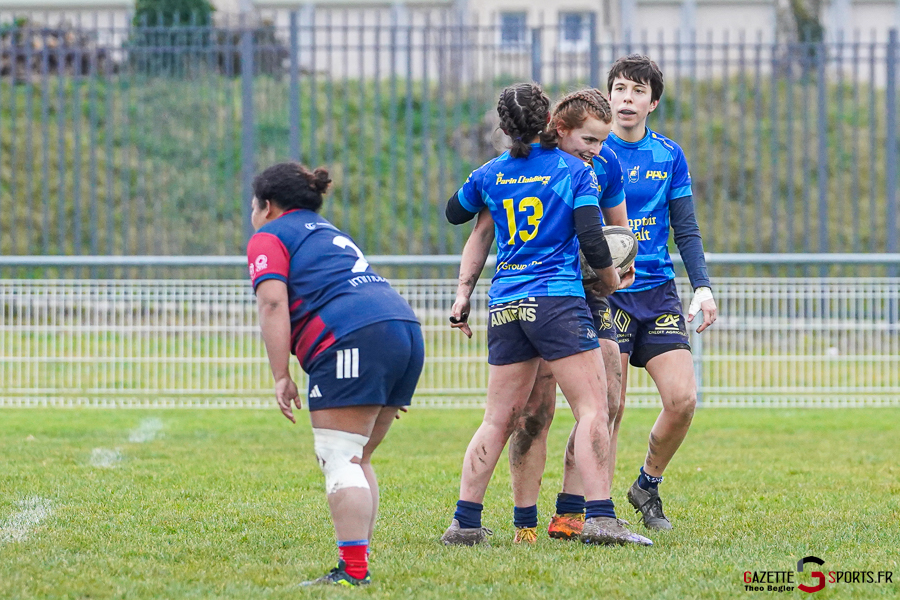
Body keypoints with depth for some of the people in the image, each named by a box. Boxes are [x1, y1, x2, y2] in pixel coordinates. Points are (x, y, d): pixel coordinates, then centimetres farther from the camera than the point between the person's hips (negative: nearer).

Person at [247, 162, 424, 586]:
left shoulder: (269, 237, 8)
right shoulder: (329, 233, 34)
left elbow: (273, 303, -7)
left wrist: (281, 376, -10)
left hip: (355, 339, -8)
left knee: (340, 460, -9)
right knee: (356, 461, 15)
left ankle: (352, 571, -17)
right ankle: (358, 562, 11)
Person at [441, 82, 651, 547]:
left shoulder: (490, 175, 10)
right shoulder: (574, 171, -1)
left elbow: (454, 213, 28)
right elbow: (592, 242, -7)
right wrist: (613, 282, 9)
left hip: (505, 307, 5)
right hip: (558, 300, -5)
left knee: (498, 418, 11)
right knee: (592, 407, -5)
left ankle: (465, 521, 8)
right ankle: (599, 516, -17)